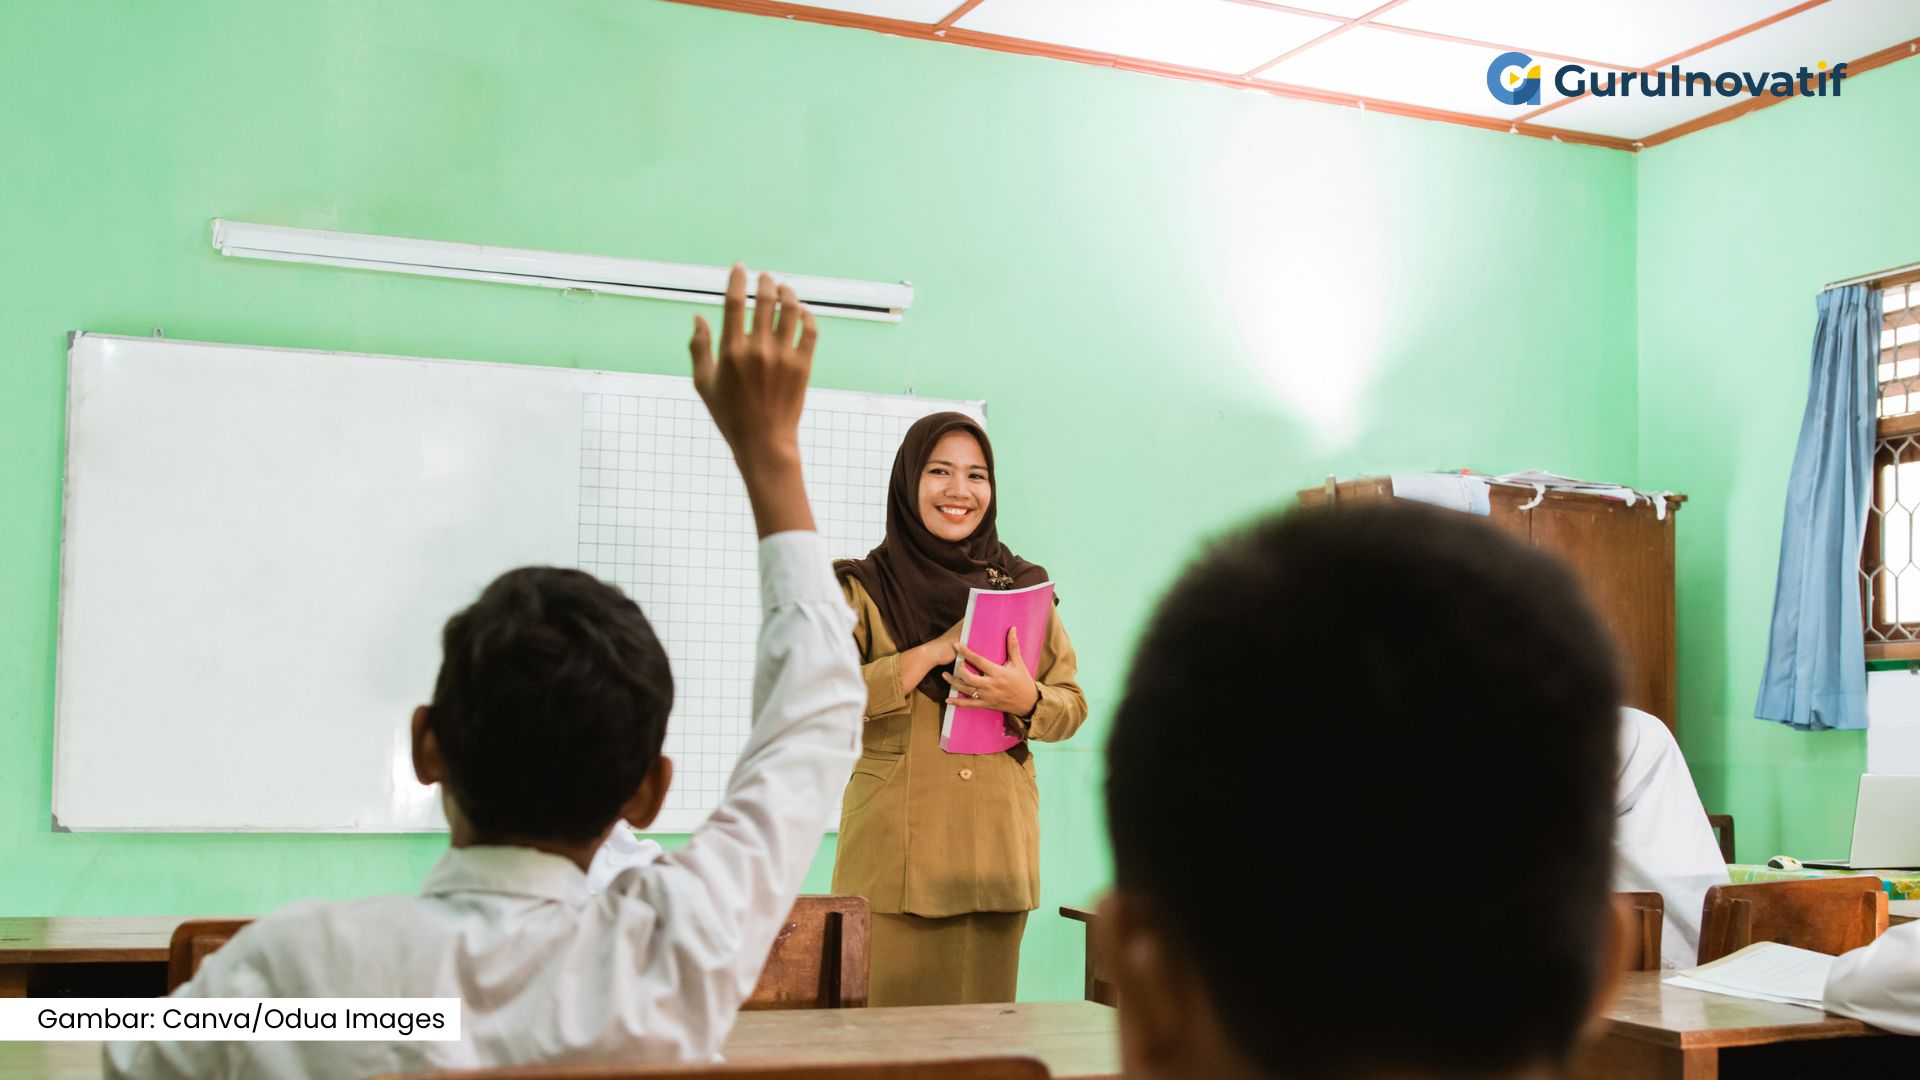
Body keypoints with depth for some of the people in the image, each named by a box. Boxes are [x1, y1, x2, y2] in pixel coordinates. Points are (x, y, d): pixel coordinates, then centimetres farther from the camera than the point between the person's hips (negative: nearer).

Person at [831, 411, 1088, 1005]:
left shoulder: (1024, 586, 11)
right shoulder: (866, 588, 3)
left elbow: (1072, 706, 11)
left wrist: (1026, 699, -12)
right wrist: (938, 649, -14)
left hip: (996, 852, 3)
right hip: (894, 854, -2)